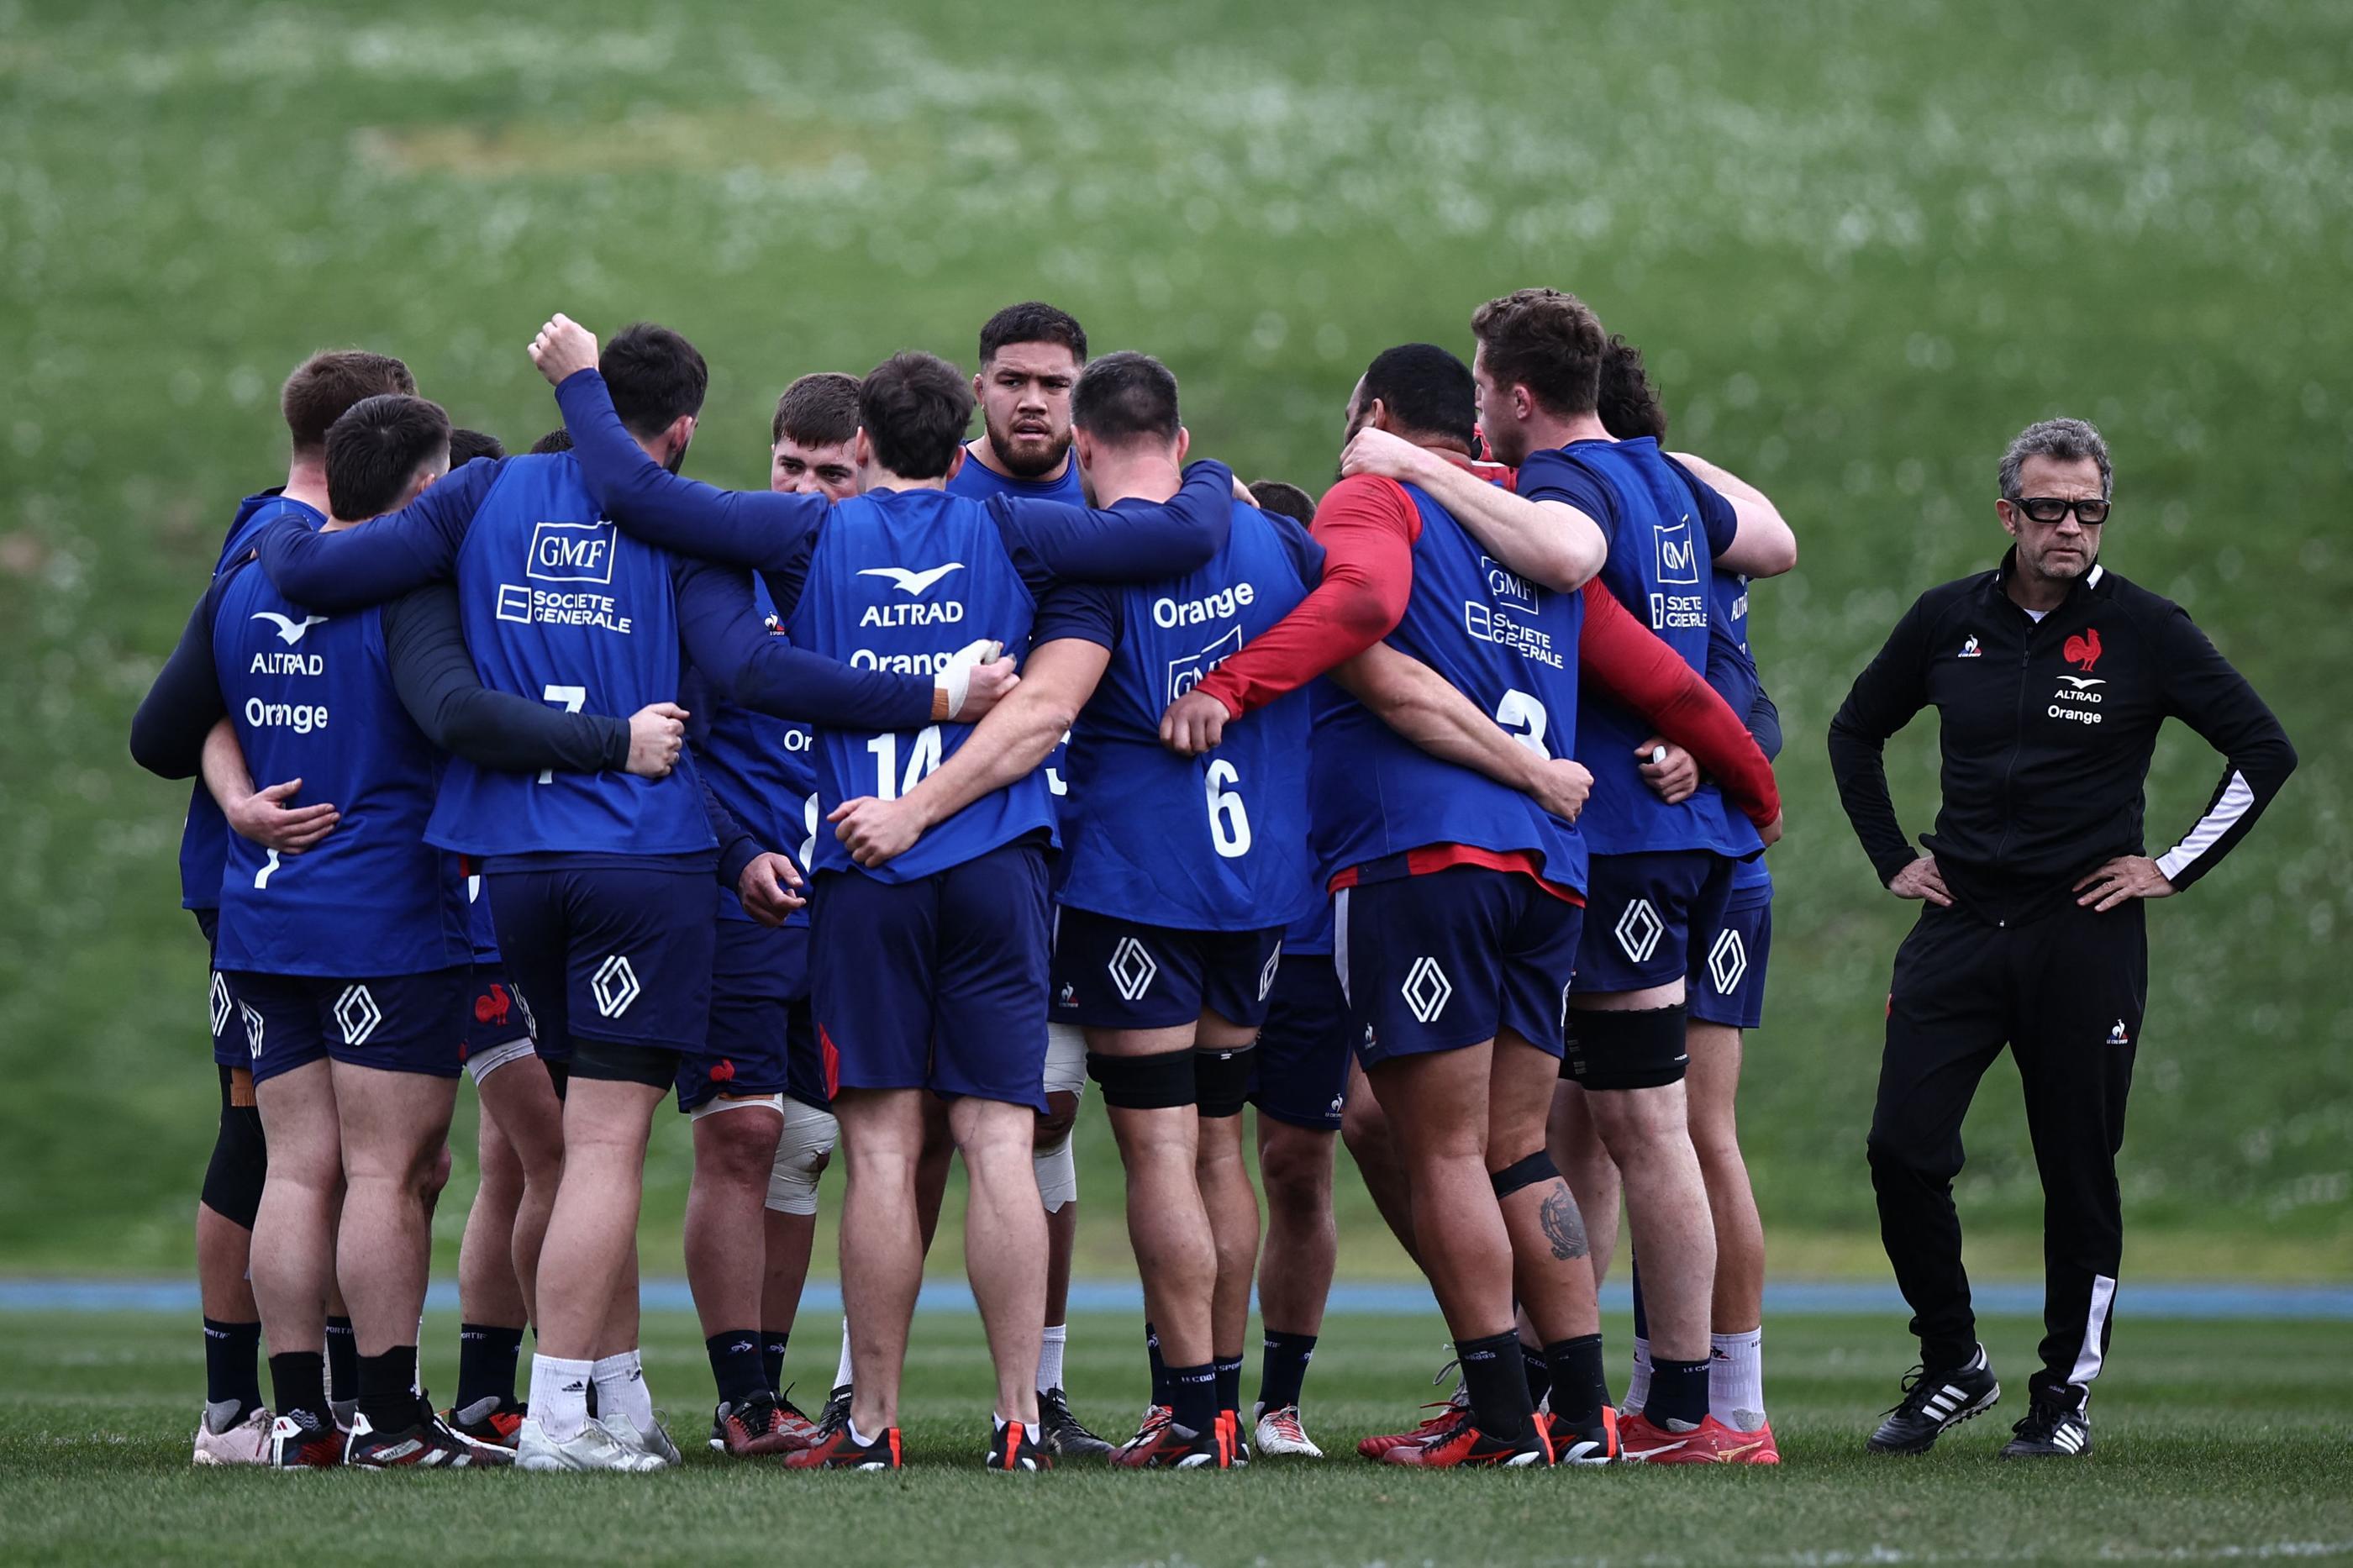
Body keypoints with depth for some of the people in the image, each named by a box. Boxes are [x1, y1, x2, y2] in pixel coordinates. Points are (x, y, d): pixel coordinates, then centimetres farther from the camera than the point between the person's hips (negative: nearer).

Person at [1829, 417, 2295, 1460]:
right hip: (1959, 926, 3)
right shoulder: (1947, 622, 6)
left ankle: (2067, 1392, 13)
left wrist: (2174, 867, -2)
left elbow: (2265, 749, 1)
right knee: (1903, 1149, -7)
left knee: (2079, 1171, 1)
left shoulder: (2144, 631, -3)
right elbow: (1856, 732, 22)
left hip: (2085, 934, -3)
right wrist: (1892, 857, 14)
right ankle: (1953, 1368, 9)